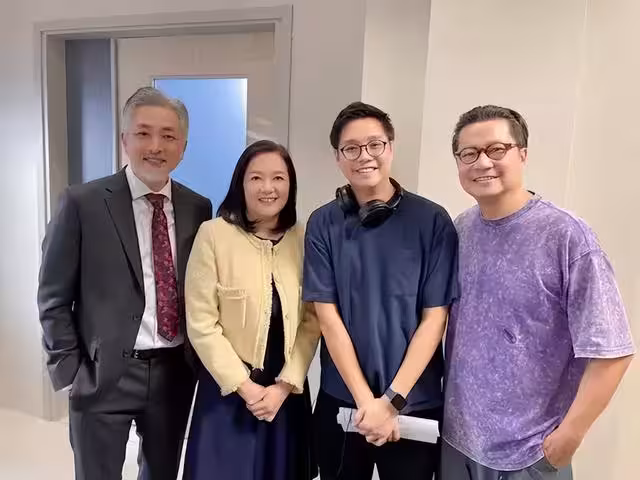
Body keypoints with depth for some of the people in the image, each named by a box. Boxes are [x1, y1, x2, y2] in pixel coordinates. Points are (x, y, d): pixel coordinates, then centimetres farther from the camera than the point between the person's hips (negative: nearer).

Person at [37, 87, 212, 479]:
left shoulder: (198, 208, 1)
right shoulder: (83, 203, -9)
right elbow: (54, 298, -4)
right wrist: (69, 371, -6)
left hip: (176, 372, 4)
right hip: (103, 375, -3)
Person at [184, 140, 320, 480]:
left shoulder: (303, 240, -2)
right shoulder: (213, 234, -11)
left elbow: (312, 321, -2)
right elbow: (201, 324, -11)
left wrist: (285, 385, -9)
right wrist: (244, 386, -11)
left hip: (287, 390, 3)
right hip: (228, 390, -3)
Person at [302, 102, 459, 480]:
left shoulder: (432, 221, -7)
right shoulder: (323, 224, -4)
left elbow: (434, 319, -7)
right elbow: (328, 317, -6)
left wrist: (392, 399, -11)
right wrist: (365, 399, -11)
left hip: (414, 405, -1)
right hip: (341, 402, 1)